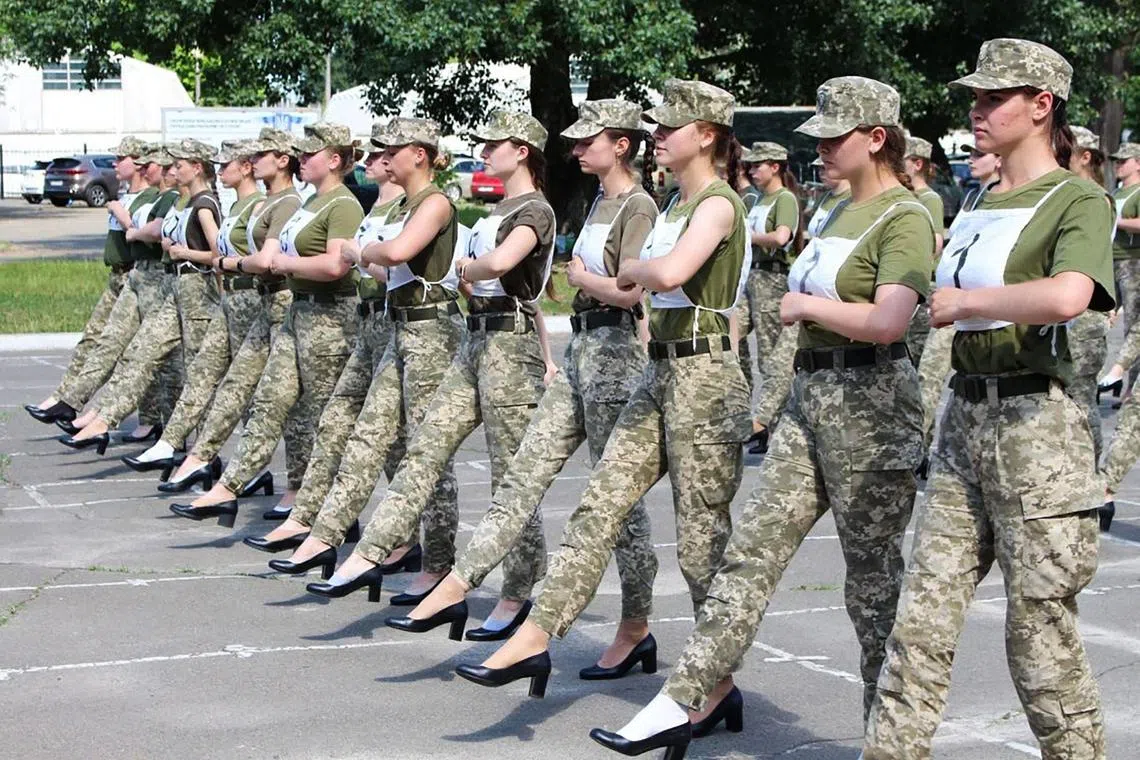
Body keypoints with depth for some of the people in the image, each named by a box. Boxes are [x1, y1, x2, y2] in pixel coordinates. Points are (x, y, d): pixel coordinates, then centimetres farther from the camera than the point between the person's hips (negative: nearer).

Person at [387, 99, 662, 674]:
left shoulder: (637, 208, -11)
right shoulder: (600, 202, 17)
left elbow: (630, 291, -22)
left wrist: (580, 277, -8)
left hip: (616, 352, -9)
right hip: (581, 351, 9)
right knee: (524, 473, 5)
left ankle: (636, 630, 8)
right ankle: (457, 585, 4)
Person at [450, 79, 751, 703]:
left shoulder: (718, 203, -12)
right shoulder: (675, 206, 17)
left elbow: (671, 274, -30)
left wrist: (632, 268, -12)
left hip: (704, 375, -9)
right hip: (660, 371, 9)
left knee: (702, 541, -2)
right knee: (599, 505, 2)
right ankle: (535, 637, 0)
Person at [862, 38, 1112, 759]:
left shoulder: (1078, 199, -8)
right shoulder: (978, 201, 16)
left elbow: (1066, 296, -27)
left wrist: (964, 300, -18)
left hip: (1035, 427, -7)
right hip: (964, 416, 7)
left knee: (1041, 630, 2)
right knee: (923, 616, 5)